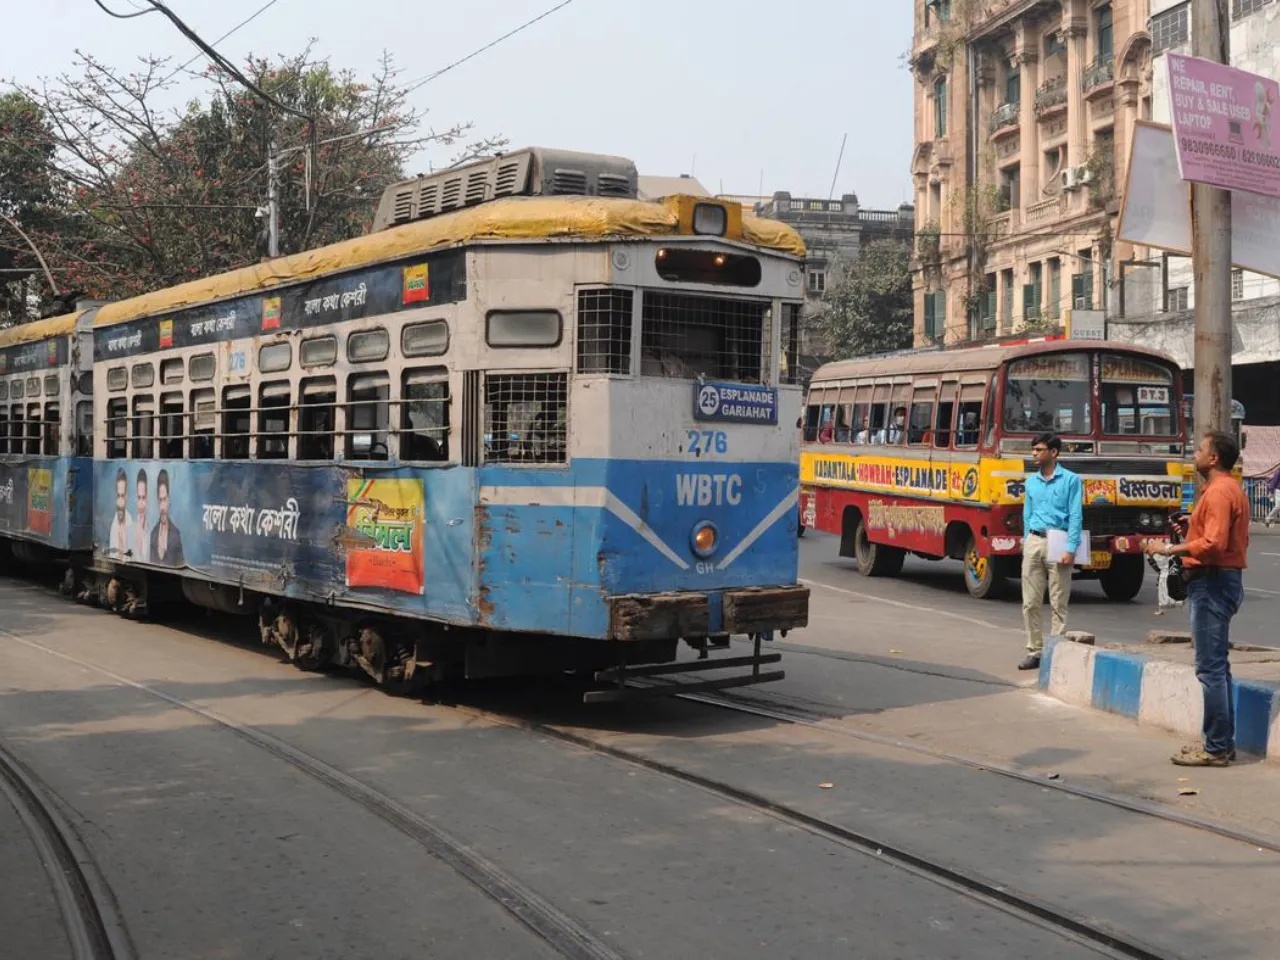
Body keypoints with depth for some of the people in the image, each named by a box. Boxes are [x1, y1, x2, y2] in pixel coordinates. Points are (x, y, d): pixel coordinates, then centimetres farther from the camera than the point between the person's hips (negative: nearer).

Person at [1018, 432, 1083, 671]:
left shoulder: (1071, 480, -2)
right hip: (1034, 541, 5)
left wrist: (1071, 549, -14)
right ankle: (1034, 650, 12)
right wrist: (1026, 542, 15)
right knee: (1031, 602, 4)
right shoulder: (1031, 481, 14)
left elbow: (1076, 516, -6)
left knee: (1058, 604, -2)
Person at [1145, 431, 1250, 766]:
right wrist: (1191, 528, 12)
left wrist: (1169, 549, -19)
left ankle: (1216, 748, -5)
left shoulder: (1219, 492, -16)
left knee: (1210, 668, -8)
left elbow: (1214, 544, -25)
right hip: (1224, 579, 11)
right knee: (1218, 666, 15)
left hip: (1212, 583, -11)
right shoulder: (1231, 489, 17)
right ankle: (1223, 742, 20)